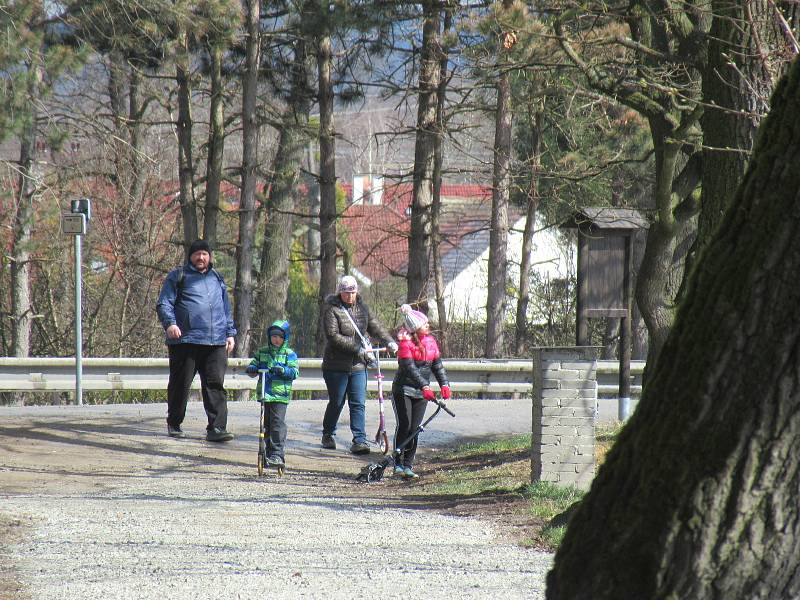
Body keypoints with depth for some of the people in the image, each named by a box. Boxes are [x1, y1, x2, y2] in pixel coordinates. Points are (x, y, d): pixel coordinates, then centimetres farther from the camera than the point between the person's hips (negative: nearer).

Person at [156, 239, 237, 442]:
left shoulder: (217, 279, 22)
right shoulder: (178, 276, 7)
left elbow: (226, 309, 29)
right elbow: (164, 303, 0)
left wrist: (230, 333, 21)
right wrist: (169, 323, -17)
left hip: (216, 342, 4)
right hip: (185, 340, -4)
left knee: (215, 385, -6)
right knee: (180, 383, 3)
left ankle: (217, 428, -10)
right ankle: (174, 424, 18)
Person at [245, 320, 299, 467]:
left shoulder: (289, 354, 2)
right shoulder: (262, 352, 14)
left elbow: (294, 372, -6)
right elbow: (254, 364, 15)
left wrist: (282, 370, -24)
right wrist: (251, 369, -8)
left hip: (280, 394, -5)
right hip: (265, 394, 5)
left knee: (278, 423, -12)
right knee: (267, 424, 10)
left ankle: (278, 454, -12)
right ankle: (269, 452, 19)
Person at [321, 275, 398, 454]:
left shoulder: (361, 307, 9)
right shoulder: (332, 310, -10)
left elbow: (374, 326, 7)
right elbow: (333, 336, -19)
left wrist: (389, 341, -12)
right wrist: (358, 349, -23)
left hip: (358, 366, 4)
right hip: (337, 366, -4)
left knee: (358, 404, -3)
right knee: (336, 403, 6)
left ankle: (359, 440, -4)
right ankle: (328, 436, 27)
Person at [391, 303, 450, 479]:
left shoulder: (430, 341, 6)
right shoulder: (406, 343, -14)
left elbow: (437, 365, 10)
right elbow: (409, 367, -24)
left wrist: (444, 384, -4)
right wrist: (424, 386, -33)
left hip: (421, 392, 5)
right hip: (403, 390, -5)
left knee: (415, 429, 2)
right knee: (404, 425, -10)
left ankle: (408, 465, 6)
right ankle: (398, 464, -2)